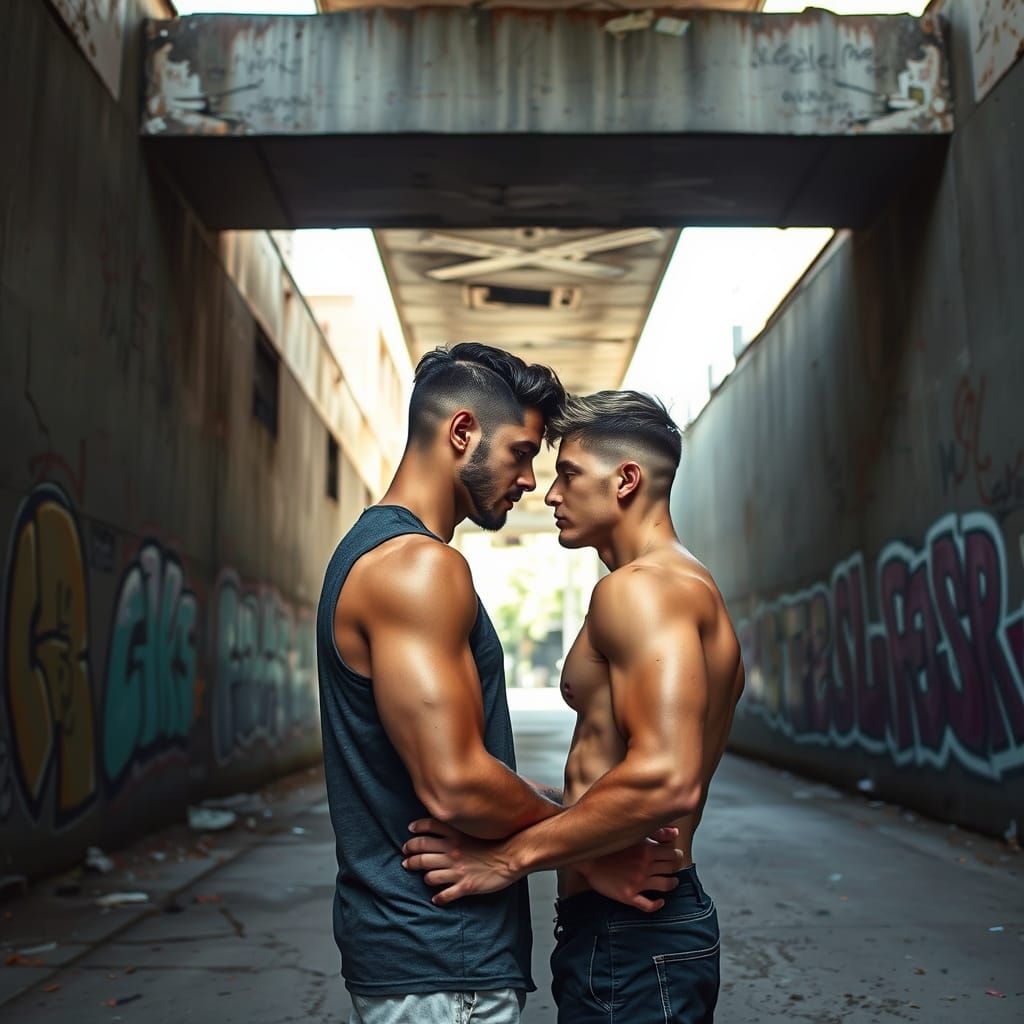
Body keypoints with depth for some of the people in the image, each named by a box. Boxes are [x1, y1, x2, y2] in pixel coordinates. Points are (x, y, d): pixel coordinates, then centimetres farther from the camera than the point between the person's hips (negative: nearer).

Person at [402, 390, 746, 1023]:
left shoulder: (638, 586, -18)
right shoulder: (694, 586, 14)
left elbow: (665, 779, -31)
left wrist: (509, 857, -22)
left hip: (625, 938, -10)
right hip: (667, 914, 10)